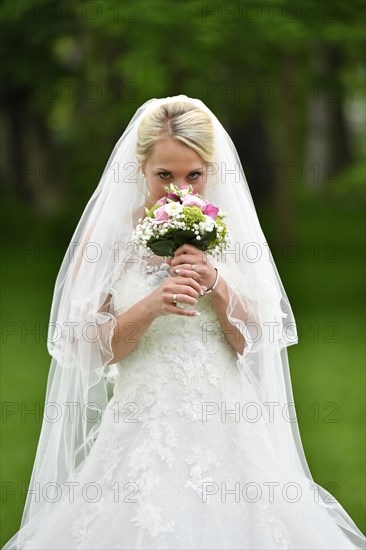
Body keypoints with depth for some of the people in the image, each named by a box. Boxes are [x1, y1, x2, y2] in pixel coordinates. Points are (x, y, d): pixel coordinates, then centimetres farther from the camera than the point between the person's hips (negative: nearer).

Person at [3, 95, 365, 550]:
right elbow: (85, 349, -5)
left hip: (226, 426, 2)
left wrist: (217, 286, -13)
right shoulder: (108, 234, -2)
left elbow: (256, 343, 3)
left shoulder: (231, 232, 4)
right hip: (143, 429, -2)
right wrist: (152, 306, -19)